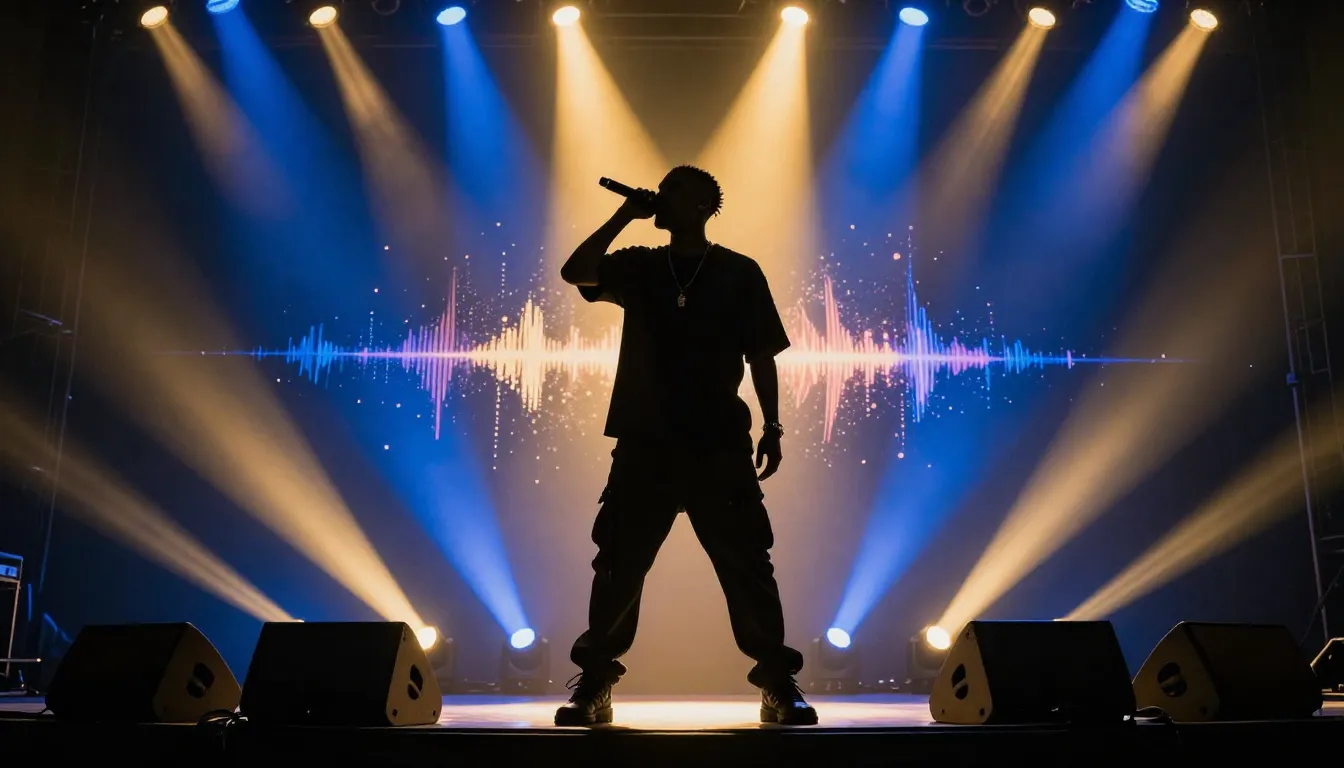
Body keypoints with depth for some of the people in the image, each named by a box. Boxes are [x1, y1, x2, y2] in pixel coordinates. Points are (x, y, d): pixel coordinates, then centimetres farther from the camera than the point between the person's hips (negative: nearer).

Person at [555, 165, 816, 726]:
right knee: (619, 566, 4)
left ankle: (779, 684, 10)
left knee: (747, 566, 0)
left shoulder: (740, 273, 6)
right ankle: (593, 684, 15)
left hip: (720, 445, -2)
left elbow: (761, 357, 5)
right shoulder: (637, 267, 11)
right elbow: (575, 272, -5)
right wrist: (625, 215, -2)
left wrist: (772, 428, -1)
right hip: (645, 443, 2)